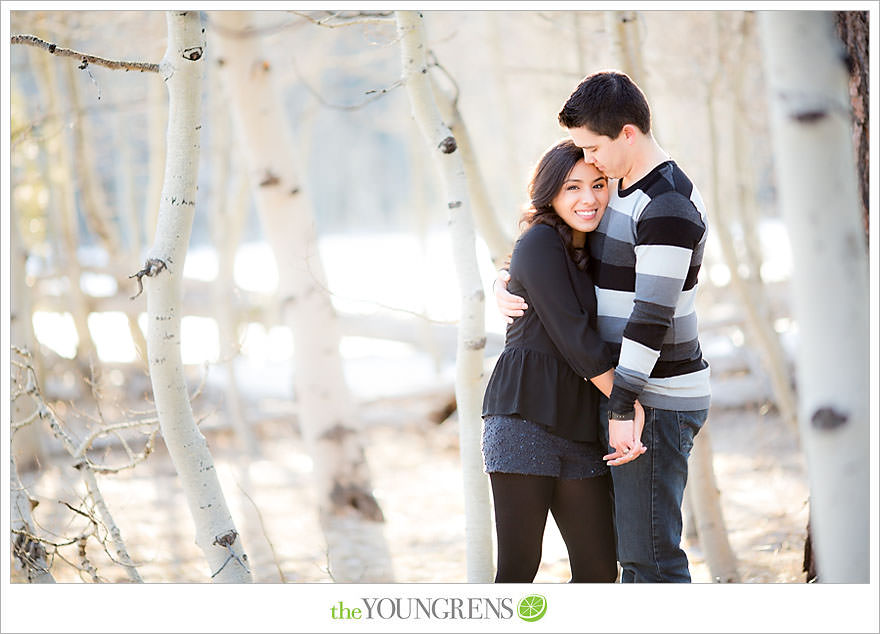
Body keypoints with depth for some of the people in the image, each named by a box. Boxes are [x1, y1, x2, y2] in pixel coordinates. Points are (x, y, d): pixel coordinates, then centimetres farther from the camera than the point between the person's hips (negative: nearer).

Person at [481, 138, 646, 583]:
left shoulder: (590, 252, 19)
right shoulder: (540, 243, -6)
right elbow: (572, 338, -13)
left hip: (577, 426, 8)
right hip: (527, 416, -8)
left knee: (599, 570, 3)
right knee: (519, 567, -8)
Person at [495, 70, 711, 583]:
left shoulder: (668, 207, -20)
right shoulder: (621, 186, 12)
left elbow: (652, 315, -24)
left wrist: (622, 407, -23)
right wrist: (507, 287, 2)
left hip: (656, 402, -10)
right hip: (631, 390, 10)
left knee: (650, 554, -7)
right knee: (634, 545, 15)